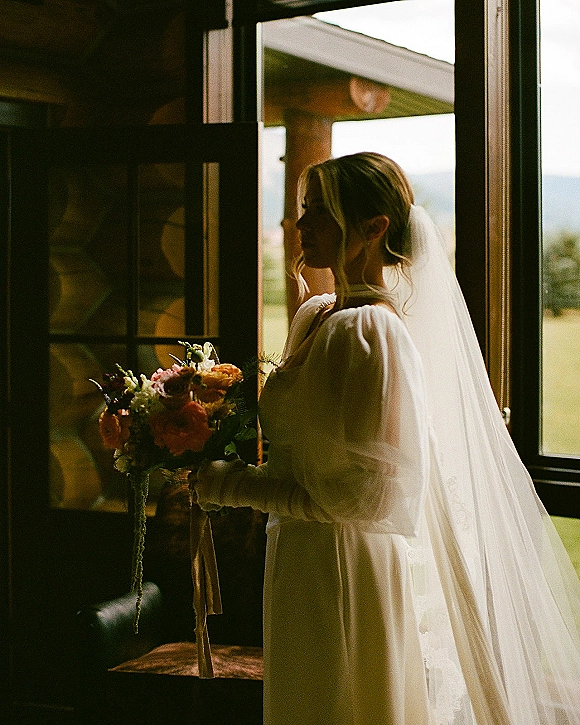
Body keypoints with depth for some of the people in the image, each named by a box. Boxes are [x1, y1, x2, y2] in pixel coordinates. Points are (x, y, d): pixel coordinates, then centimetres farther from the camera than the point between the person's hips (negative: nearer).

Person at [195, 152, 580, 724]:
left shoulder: (371, 331, -20)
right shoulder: (313, 316, 7)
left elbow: (374, 494, -24)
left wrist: (238, 486, -18)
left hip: (350, 575, -9)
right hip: (304, 568, 9)